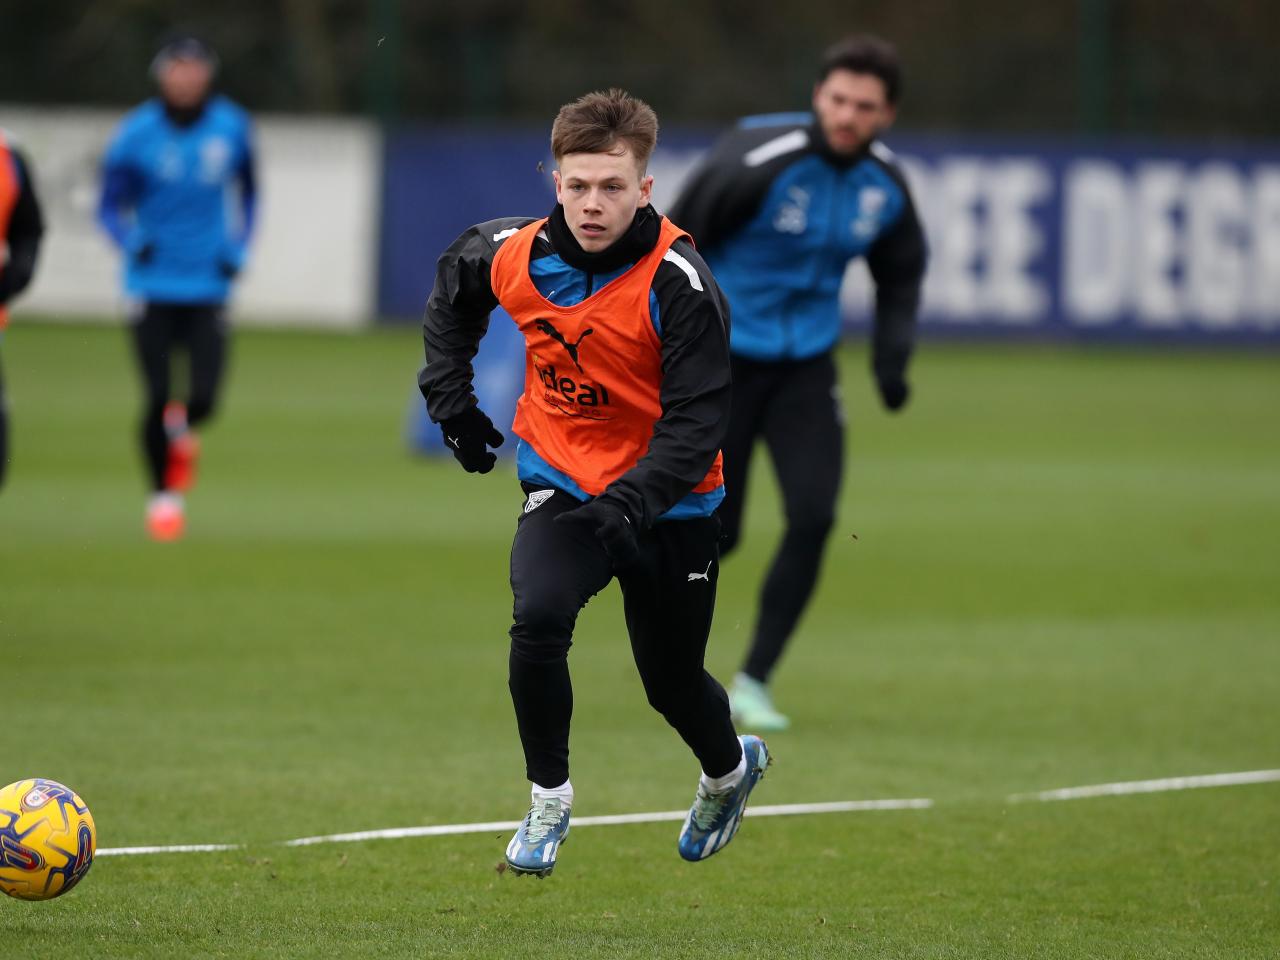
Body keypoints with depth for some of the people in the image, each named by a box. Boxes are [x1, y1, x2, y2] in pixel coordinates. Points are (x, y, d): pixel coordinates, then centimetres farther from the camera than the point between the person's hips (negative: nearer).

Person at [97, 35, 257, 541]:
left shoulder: (231, 127, 0)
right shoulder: (137, 134, -6)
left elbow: (246, 191, 16)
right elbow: (111, 205, 1)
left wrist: (236, 251, 3)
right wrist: (133, 242, -19)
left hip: (208, 285, 1)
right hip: (154, 285, -1)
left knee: (202, 399, -9)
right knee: (157, 397, -5)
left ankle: (181, 428, 28)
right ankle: (162, 493, 16)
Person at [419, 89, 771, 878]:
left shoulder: (679, 285, -23)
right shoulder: (515, 254, -10)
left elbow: (697, 422, -24)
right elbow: (452, 289, 16)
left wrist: (627, 506, -36)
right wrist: (451, 397, 10)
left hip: (667, 504, -2)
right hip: (562, 482, 2)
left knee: (672, 679, 12)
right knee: (538, 619, -26)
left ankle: (731, 767, 48)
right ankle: (549, 798, -6)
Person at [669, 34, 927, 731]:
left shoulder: (886, 187, -3)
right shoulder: (759, 163, -21)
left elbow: (900, 276, 16)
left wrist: (891, 355, 1)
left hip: (806, 367, 4)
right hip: (722, 358, -4)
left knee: (813, 517, -14)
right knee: (714, 531, -4)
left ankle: (754, 681, -1)